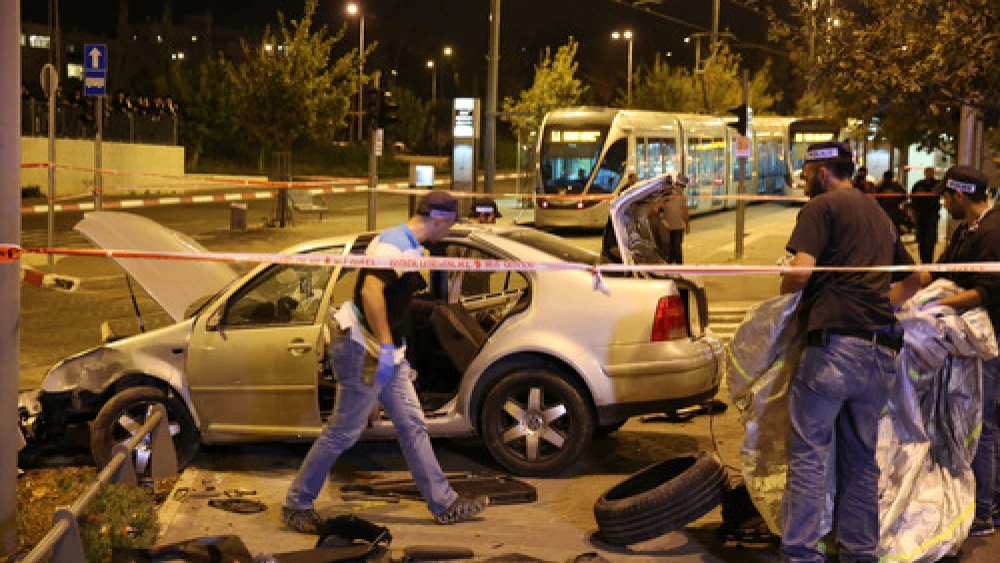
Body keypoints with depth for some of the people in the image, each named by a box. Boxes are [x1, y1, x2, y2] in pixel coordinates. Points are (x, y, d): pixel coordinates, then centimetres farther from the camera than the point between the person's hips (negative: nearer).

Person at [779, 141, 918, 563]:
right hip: (881, 352, 7)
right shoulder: (879, 215, 23)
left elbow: (801, 270, -14)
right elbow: (913, 278, 34)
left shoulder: (822, 207, -1)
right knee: (861, 458, 13)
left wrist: (784, 293, 6)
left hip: (835, 343, -7)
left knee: (809, 453, -4)